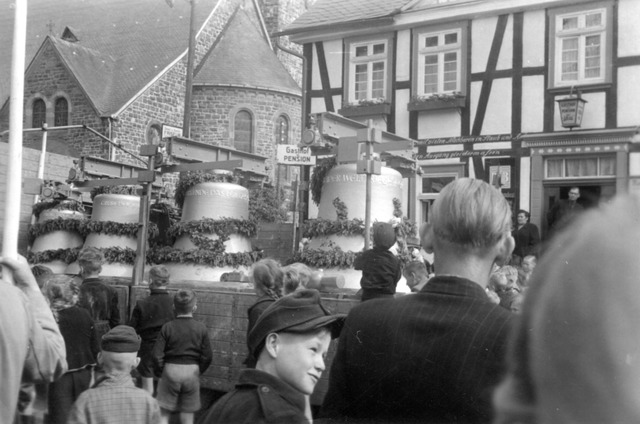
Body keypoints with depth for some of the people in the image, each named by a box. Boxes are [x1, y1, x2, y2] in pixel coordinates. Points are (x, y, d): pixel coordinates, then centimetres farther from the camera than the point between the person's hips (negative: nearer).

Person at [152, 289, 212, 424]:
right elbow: (207, 356, -4)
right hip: (192, 372, 1)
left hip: (170, 370, -1)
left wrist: (160, 372, 6)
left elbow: (157, 355, -10)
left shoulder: (167, 327, -7)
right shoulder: (201, 328, -6)